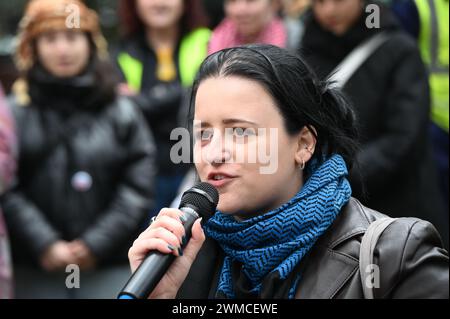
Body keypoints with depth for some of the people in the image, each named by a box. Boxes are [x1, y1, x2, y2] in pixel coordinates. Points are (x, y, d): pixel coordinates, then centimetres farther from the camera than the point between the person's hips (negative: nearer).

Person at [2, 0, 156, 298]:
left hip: (110, 268, 1)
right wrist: (46, 246, -14)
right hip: (35, 271, 0)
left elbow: (137, 189, 0)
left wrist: (96, 244, -9)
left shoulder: (122, 113, 5)